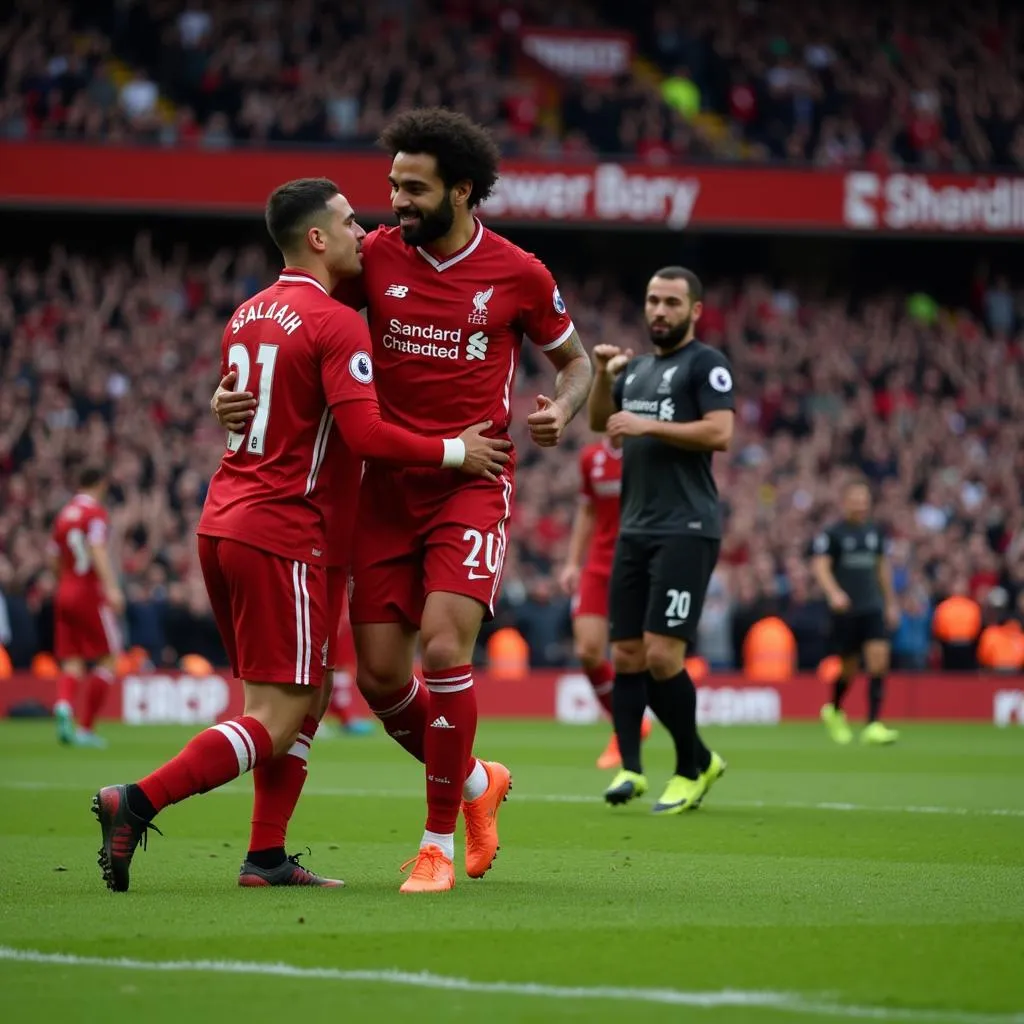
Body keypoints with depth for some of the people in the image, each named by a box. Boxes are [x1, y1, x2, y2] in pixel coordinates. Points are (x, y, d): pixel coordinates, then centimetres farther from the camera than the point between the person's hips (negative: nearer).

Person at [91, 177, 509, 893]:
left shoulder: (248, 315, 14)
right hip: (282, 537, -9)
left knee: (309, 696, 16)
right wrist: (454, 451, -8)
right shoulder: (336, 324, -12)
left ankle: (267, 858, 11)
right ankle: (136, 804, -16)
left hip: (223, 524, 9)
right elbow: (366, 433, -21)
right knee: (277, 721, -6)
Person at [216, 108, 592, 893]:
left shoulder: (518, 275, -3)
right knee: (379, 675, -1)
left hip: (473, 485, -3)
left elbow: (575, 360, 12)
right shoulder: (377, 256, 0)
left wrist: (562, 409, -10)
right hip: (388, 488, 3)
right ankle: (477, 783, 28)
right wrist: (236, 387, -7)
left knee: (443, 645, -20)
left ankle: (439, 843, -5)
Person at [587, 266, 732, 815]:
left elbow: (719, 433, -15)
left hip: (686, 531, -8)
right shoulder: (638, 367, 20)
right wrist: (603, 374, 8)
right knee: (626, 654, 1)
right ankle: (629, 768, 4)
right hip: (635, 529, 8)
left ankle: (693, 765, 4)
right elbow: (599, 421, 26)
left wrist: (647, 425, -16)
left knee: (662, 655, -12)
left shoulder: (705, 363, -3)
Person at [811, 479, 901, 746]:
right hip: (845, 608, -4)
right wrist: (833, 592, -30)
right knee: (849, 668, 4)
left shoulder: (875, 531, 11)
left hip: (873, 606, 4)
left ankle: (873, 725, -14)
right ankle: (834, 710, 34)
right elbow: (820, 566, -14)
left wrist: (891, 602, 22)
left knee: (879, 660, -13)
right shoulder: (832, 533, -5)